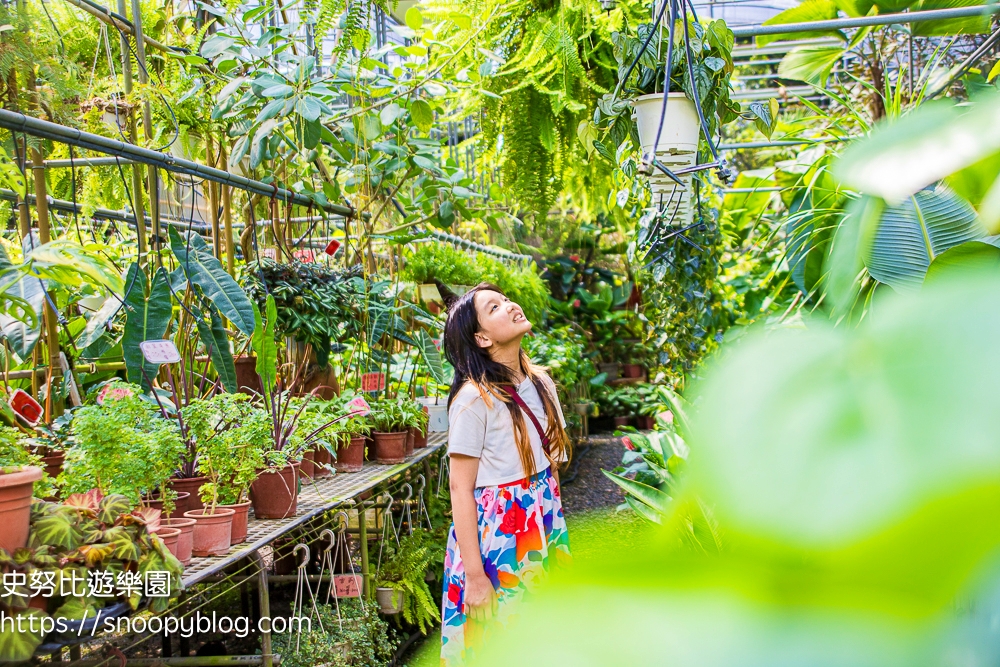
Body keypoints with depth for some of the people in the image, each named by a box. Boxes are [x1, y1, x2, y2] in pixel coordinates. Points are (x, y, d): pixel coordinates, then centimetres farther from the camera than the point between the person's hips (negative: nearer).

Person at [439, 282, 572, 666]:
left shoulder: (541, 383, 4)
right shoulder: (474, 399, -17)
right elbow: (461, 489, -17)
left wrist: (557, 538, 11)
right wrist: (474, 575, -18)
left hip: (544, 533, 6)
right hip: (496, 538, -6)